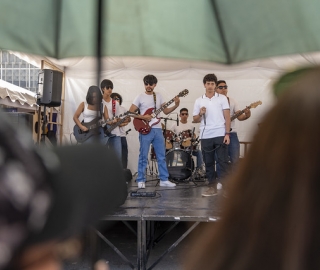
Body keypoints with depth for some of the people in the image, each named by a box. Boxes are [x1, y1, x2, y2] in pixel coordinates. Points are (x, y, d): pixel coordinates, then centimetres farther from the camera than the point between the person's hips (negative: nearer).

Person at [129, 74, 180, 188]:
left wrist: (176, 105, -4)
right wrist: (143, 117, -16)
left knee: (162, 156, 7)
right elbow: (130, 112, -4)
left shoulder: (159, 96, 11)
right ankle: (141, 180, 10)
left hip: (158, 129, 4)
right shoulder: (140, 97, -2)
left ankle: (164, 179, 15)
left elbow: (166, 111, 11)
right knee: (143, 156, 0)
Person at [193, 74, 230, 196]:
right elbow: (195, 119, 10)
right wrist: (200, 114, -11)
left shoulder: (222, 98, 4)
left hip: (220, 135, -2)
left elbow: (227, 117, 1)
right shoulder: (198, 101, 9)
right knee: (208, 163, 7)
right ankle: (213, 187, 17)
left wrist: (227, 133, -8)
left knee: (223, 162, -2)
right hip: (205, 136, 3)